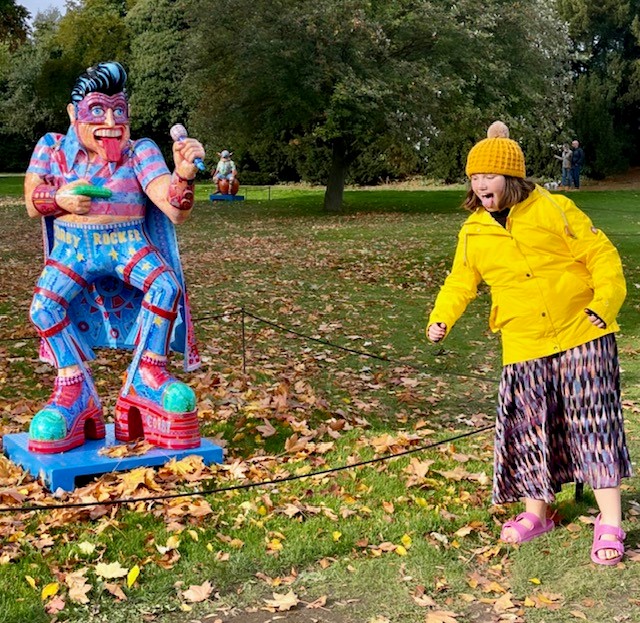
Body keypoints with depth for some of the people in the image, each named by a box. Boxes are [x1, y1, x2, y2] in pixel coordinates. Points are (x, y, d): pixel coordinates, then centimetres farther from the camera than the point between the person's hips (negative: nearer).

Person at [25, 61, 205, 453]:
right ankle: (74, 389, -5)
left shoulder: (140, 153, -6)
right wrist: (60, 198, -27)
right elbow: (32, 203, -4)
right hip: (73, 247, 1)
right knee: (44, 306, -23)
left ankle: (147, 374, -7)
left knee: (167, 287, -27)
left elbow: (176, 211, -19)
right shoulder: (53, 148, 1)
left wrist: (184, 175, -41)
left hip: (128, 244, -1)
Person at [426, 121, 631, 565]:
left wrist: (606, 301, -16)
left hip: (582, 335, -3)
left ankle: (610, 525, 3)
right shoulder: (474, 232, 5)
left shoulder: (554, 210, -6)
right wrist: (442, 318, -2)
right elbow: (461, 282, 14)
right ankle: (536, 513, 26)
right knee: (528, 428, 7)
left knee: (594, 423, -5)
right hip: (524, 346, 4)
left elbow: (601, 255, -4)